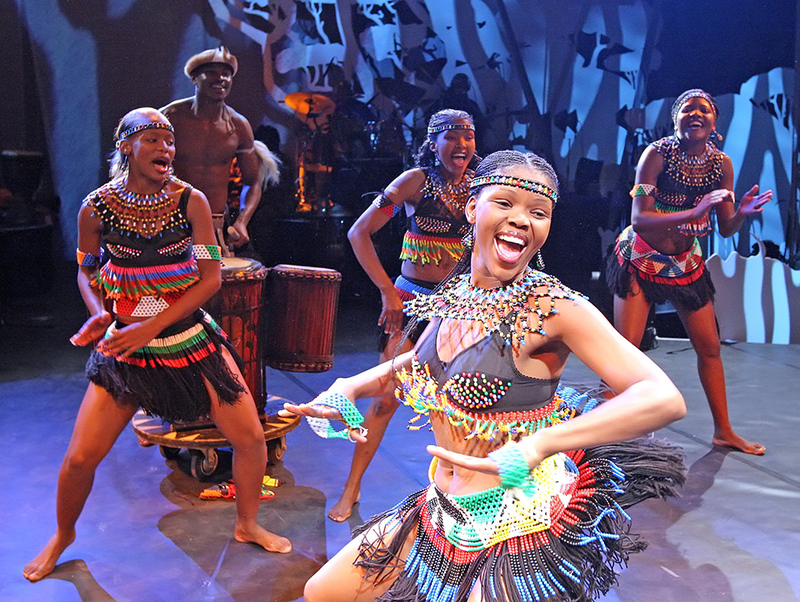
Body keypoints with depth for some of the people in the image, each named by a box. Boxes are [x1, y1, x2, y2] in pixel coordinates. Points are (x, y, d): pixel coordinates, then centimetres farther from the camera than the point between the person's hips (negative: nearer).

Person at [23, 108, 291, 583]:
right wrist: (100, 314, -11)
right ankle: (63, 536, 31)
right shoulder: (96, 207, -6)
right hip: (124, 348, 0)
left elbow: (211, 277, -9)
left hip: (191, 340, 1)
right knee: (81, 458, -1)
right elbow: (88, 271, 9)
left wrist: (152, 326, -17)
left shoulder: (191, 200, -8)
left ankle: (247, 525, 27)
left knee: (251, 437, 0)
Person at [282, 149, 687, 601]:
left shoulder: (555, 308, -19)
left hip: (520, 526, -6)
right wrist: (346, 390, -1)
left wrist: (537, 446, -41)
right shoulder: (454, 295, 0)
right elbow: (416, 362, 19)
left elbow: (664, 399, -29)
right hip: (442, 513, 7)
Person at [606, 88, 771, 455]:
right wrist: (694, 212, -37)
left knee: (709, 347, 8)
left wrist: (743, 213, -23)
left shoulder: (721, 164, -4)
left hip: (686, 261, 5)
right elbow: (639, 219, -27)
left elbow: (726, 229, -1)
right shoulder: (657, 153, -17)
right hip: (641, 259, -4)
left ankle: (723, 431, 23)